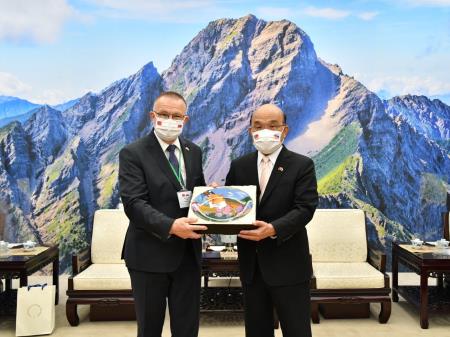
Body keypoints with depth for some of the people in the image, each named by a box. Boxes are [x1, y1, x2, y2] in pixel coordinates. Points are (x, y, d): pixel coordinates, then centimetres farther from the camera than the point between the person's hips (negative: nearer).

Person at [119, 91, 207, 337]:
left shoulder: (193, 152, 9)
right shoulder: (133, 153, -9)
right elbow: (134, 204, -19)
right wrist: (170, 226, -32)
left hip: (188, 253, 4)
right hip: (150, 254, -4)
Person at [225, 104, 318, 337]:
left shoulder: (302, 165, -4)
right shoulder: (239, 166, 9)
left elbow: (305, 208, -14)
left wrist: (273, 229, -28)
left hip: (288, 264, -4)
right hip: (251, 264, 4)